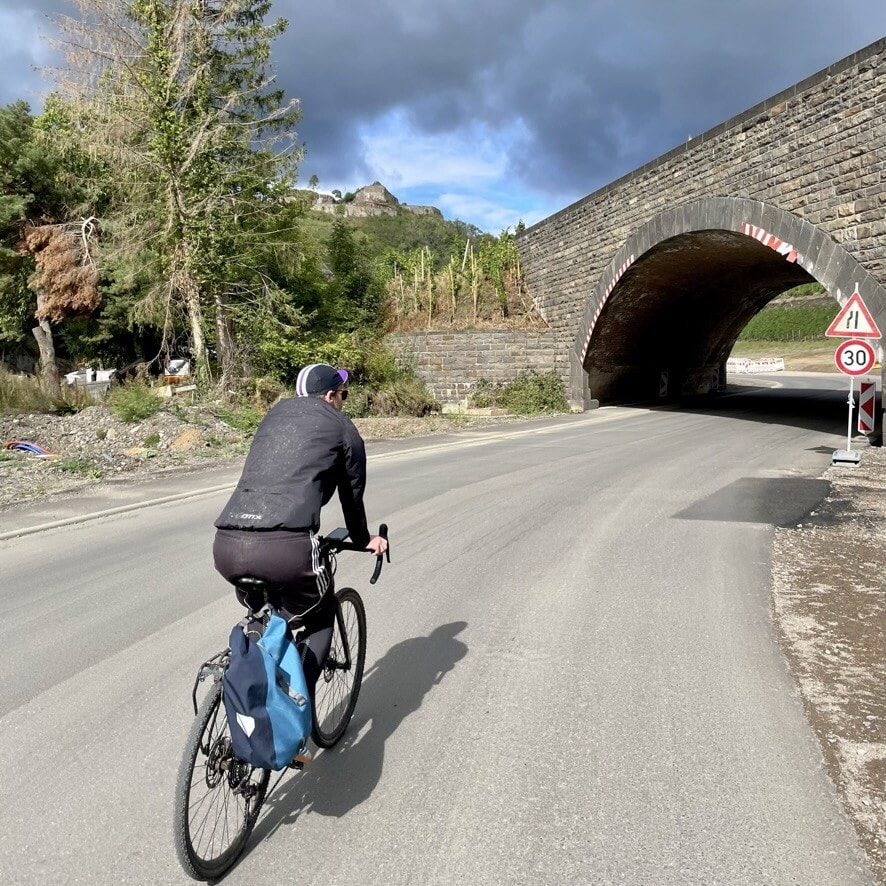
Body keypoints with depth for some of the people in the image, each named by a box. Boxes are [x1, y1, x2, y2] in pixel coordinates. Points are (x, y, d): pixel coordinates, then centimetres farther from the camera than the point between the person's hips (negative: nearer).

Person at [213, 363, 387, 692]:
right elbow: (352, 494, 25)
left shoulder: (276, 412, 29)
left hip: (227, 545, 5)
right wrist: (363, 539, 45)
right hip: (286, 546, -5)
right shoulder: (343, 427, 16)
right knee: (319, 622, 22)